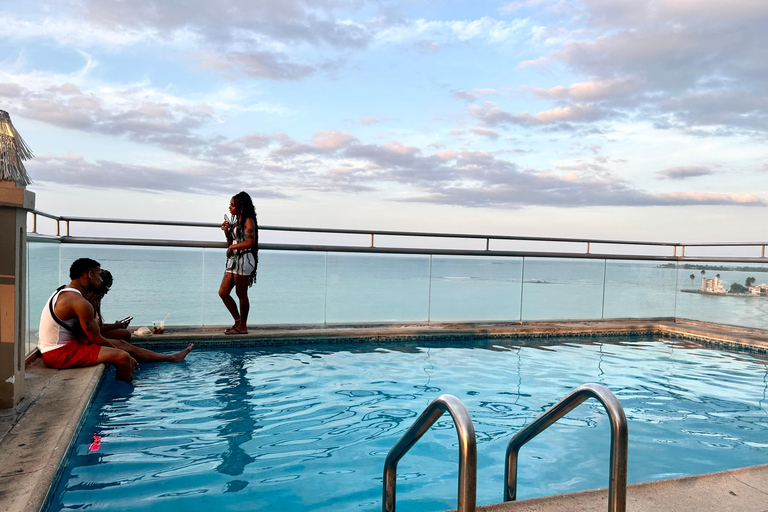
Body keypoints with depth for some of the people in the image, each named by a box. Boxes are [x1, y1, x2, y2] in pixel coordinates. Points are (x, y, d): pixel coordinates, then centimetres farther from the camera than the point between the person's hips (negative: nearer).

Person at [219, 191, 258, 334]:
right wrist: (227, 232, 7)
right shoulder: (235, 223, 18)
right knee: (223, 292, 8)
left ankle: (242, 327, 7)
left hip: (244, 260, -9)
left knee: (241, 294, -3)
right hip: (233, 260, 9)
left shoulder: (248, 221, -7)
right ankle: (238, 320, 19)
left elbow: (250, 242, -18)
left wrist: (232, 247, -11)